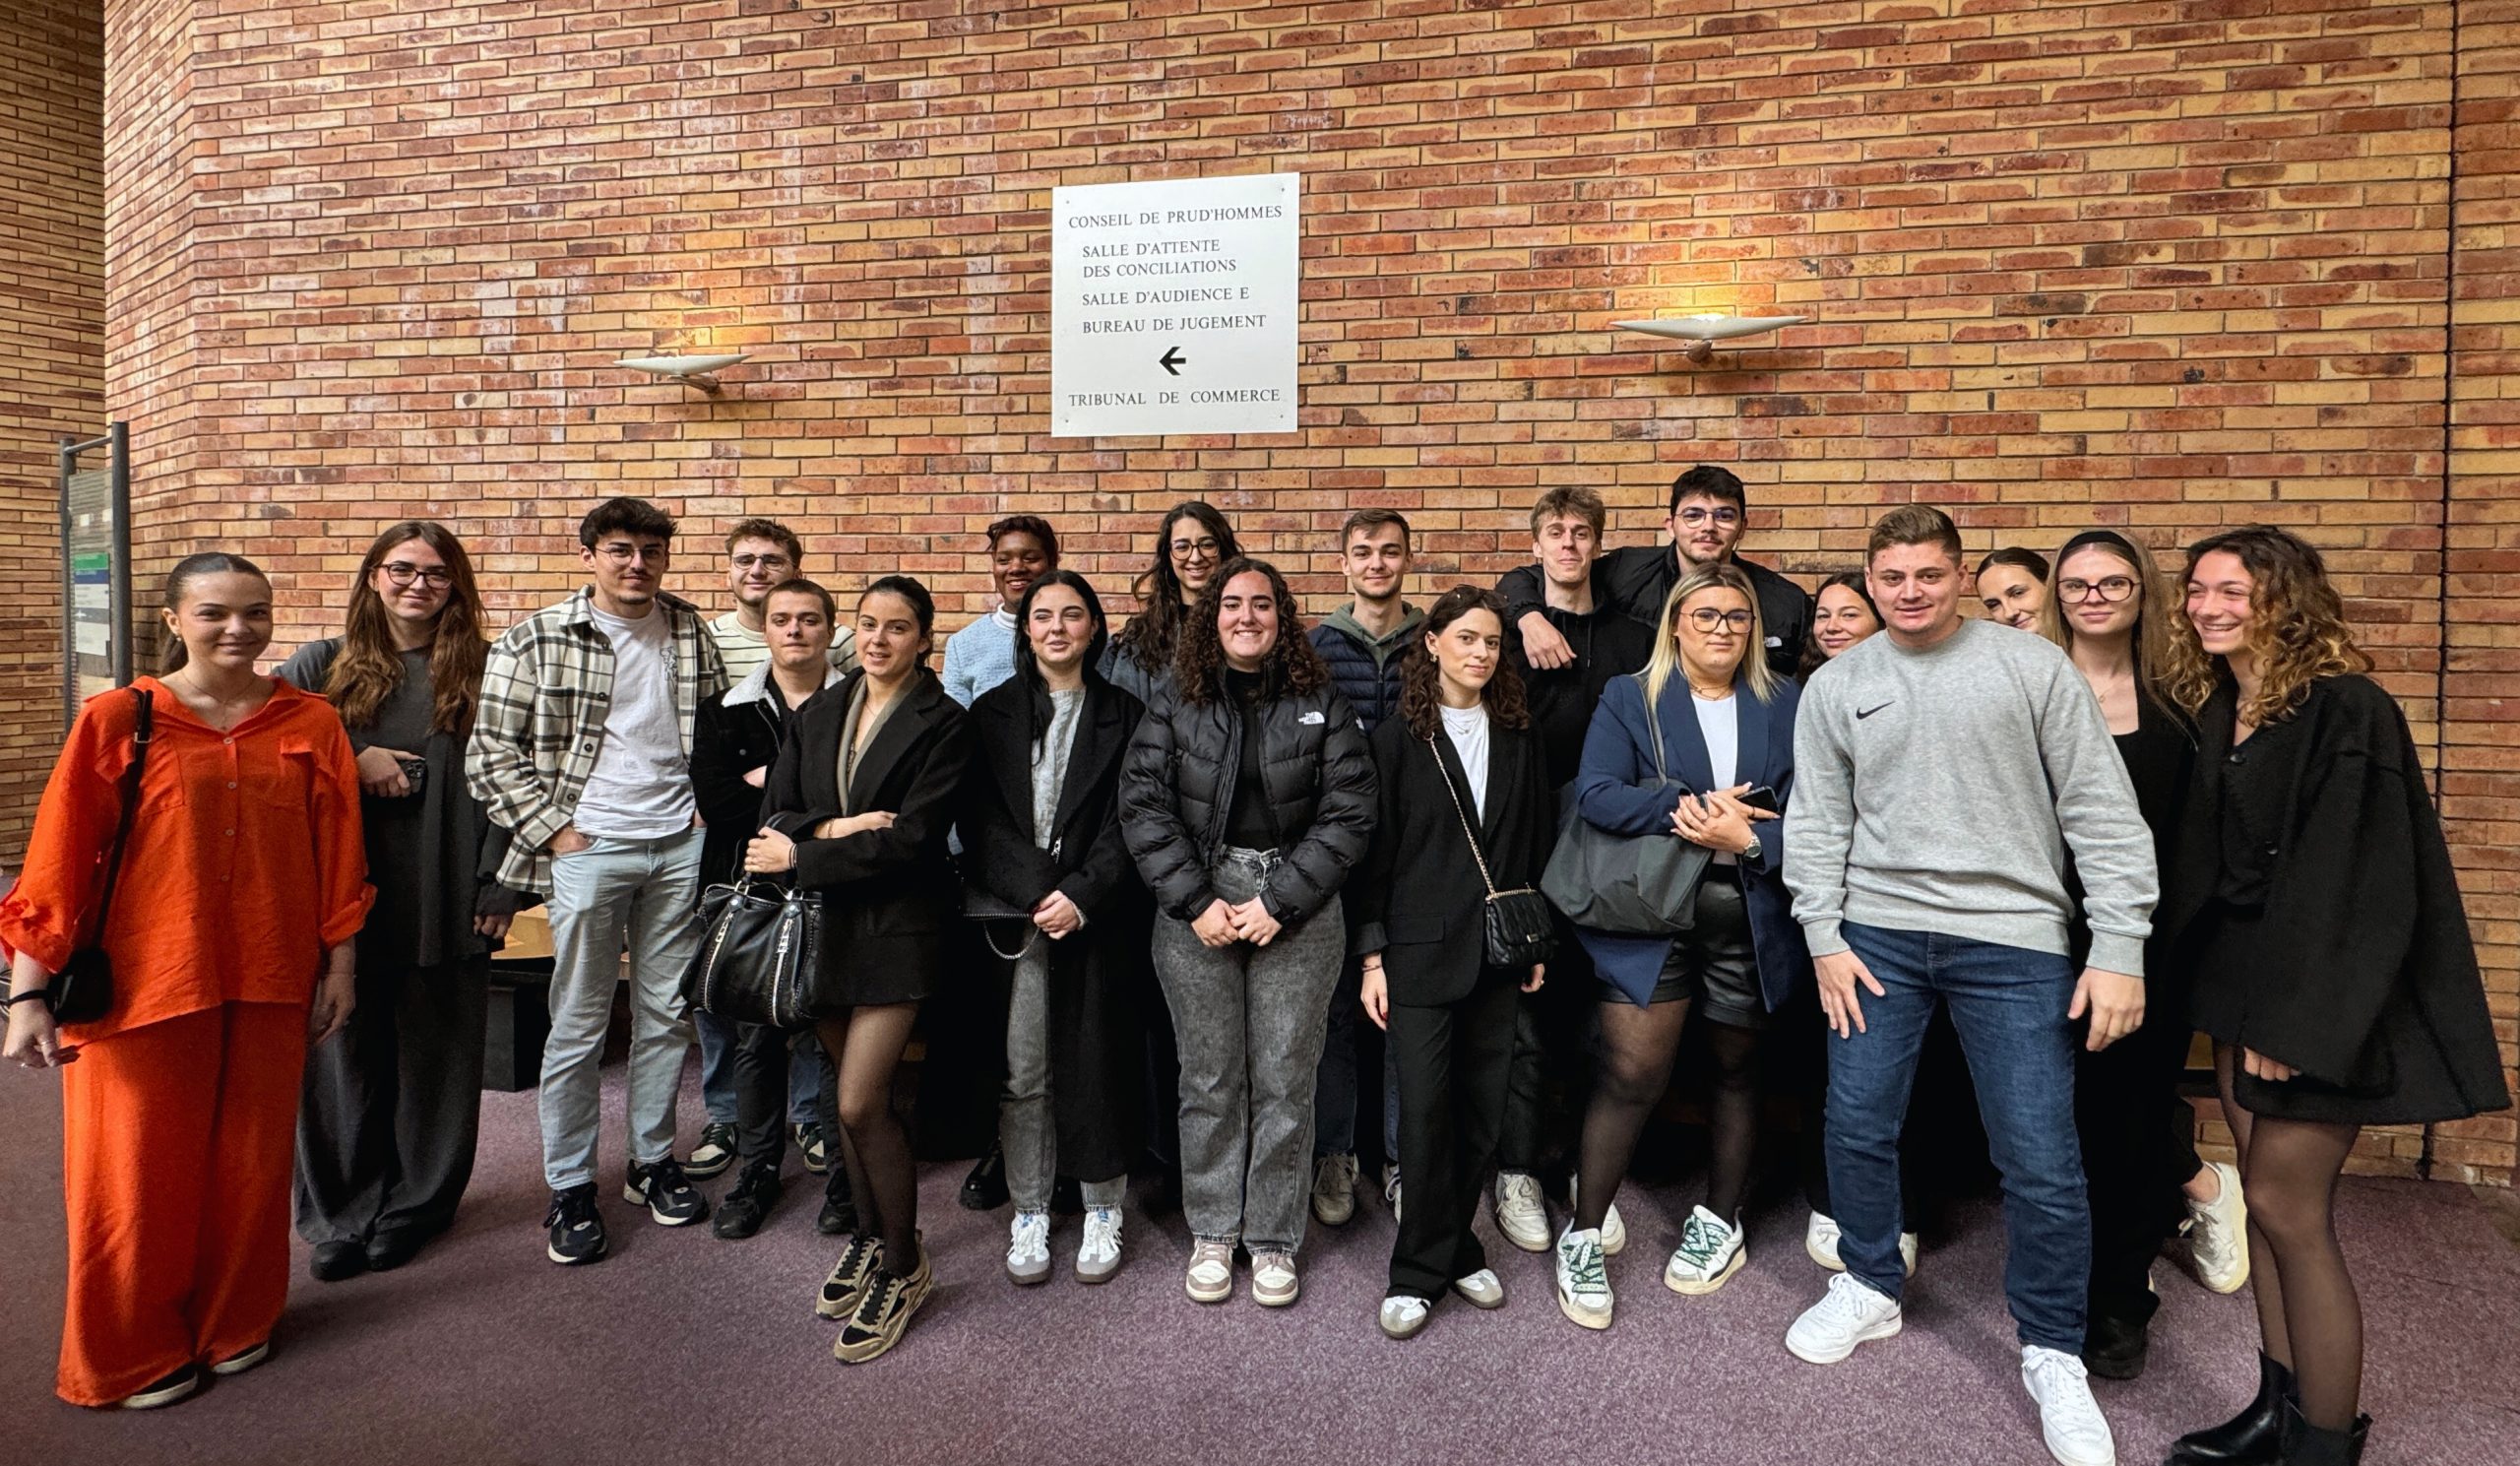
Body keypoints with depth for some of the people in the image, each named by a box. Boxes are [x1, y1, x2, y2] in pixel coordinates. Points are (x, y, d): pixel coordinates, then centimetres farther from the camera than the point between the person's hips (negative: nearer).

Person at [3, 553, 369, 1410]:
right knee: (140, 1167, 9)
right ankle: (134, 1353, 29)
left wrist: (339, 965, 5)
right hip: (145, 979, -2)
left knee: (251, 1157, 13)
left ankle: (235, 1320, 34)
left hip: (269, 982, 2)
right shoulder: (118, 721, -6)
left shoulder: (310, 724, 0)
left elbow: (336, 855, 3)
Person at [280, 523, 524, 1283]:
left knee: (436, 1051, 9)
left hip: (446, 898, -1)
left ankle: (415, 1205, 25)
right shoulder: (325, 664, 7)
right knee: (345, 1049, 8)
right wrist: (351, 760, -13)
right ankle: (341, 1213, 24)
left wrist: (499, 885, -5)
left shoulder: (483, 670, 3)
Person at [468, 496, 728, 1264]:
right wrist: (551, 829, -9)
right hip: (588, 848, -3)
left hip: (679, 846, 3)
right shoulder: (536, 641, -5)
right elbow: (490, 751, -4)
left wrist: (710, 805, 3)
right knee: (578, 1026, 5)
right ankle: (569, 1187, 20)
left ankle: (653, 1161, 28)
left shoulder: (690, 631, 5)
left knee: (666, 1015, 12)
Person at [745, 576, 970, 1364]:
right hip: (826, 923, 5)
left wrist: (802, 855, -12)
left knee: (860, 1104, -7)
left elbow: (911, 839, -15)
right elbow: (774, 817, 3)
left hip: (899, 924, -5)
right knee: (855, 1095, 14)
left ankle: (904, 1266, 13)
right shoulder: (816, 716, 10)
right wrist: (835, 828, -17)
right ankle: (870, 1235, 35)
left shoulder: (942, 724, -7)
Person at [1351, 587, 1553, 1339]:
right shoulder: (1397, 737, -1)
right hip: (1421, 950, -3)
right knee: (1426, 1106, -4)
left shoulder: (1517, 736, 10)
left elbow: (1536, 841, 13)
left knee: (1483, 1106, 7)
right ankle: (1422, 1269, 11)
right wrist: (1372, 956, -6)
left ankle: (1453, 1246, 24)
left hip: (1497, 951, 4)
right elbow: (1374, 851, -2)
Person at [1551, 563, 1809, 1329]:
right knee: (1630, 1073, -7)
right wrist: (1685, 810, -21)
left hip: (1752, 916, 3)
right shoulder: (1630, 698, 4)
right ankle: (1583, 1234, 9)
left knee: (1735, 1067, 16)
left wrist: (1746, 837, -18)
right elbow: (1595, 793, -10)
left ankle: (1720, 1222, 35)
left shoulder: (1785, 704, 8)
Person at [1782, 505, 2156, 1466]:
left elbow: (2102, 812, -3)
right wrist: (1824, 938, -1)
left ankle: (2053, 1355, 23)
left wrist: (2121, 949, -8)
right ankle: (1871, 1287, 34)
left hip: (2012, 940, -2)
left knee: (2041, 1160, 1)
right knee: (1857, 1125, 9)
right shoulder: (1836, 686, 5)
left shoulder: (2033, 667, -2)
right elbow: (1816, 822, 6)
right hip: (1878, 934, 3)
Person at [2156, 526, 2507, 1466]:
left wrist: (2296, 1018, -20)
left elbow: (2350, 879, -19)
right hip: (2239, 982, 7)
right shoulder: (2211, 713, 8)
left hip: (2316, 996, -7)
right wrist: (2201, 984, 9)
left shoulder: (2345, 712, -15)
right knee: (2269, 1201, 12)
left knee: (2286, 1208, -3)